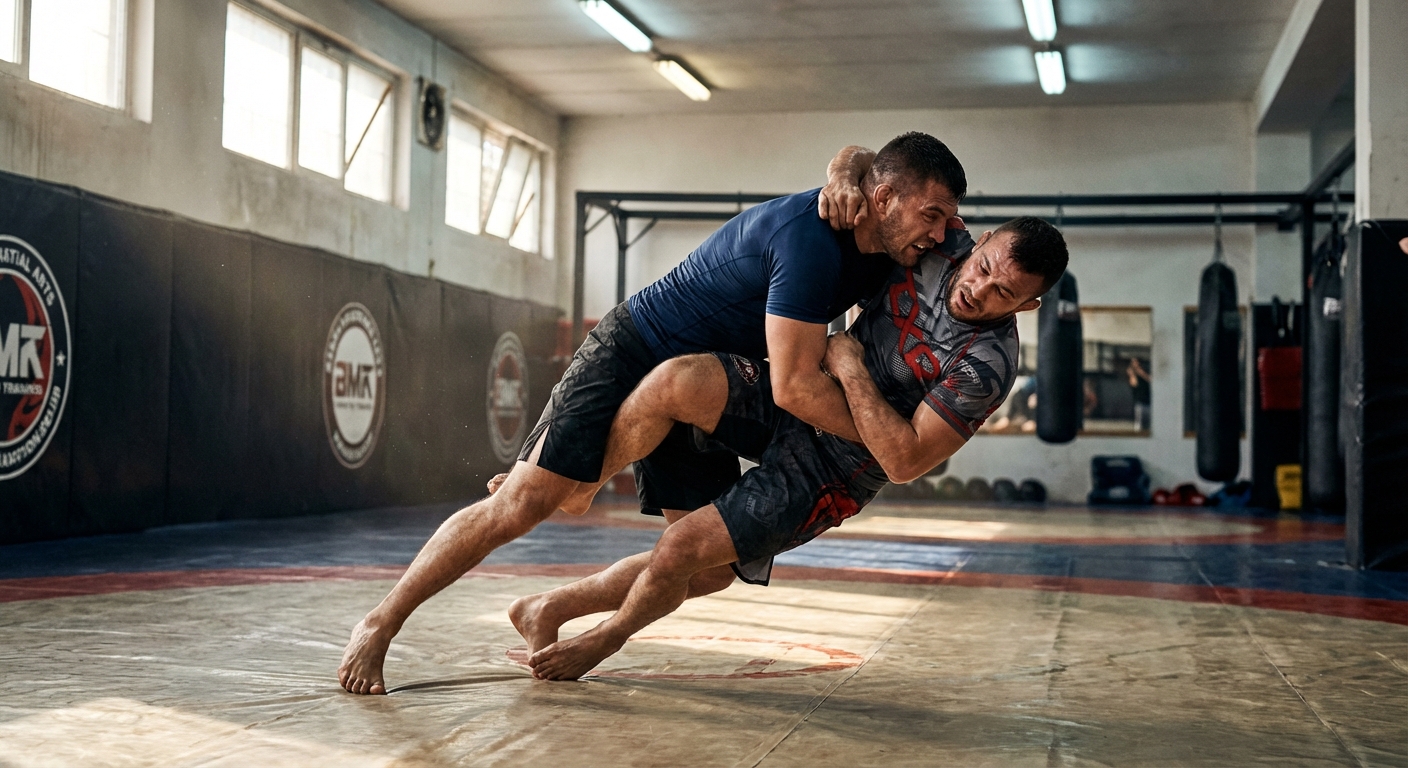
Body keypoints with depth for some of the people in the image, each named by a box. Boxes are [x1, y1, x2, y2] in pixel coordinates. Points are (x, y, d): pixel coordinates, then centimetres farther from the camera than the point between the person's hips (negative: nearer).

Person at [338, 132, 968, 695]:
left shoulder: (881, 249, -2)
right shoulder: (810, 236, -30)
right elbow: (792, 386, -32)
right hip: (631, 355, -9)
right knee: (521, 506, -17)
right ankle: (379, 625, -3)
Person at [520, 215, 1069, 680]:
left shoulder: (987, 366, -22)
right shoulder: (934, 247, -6)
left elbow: (903, 461, -24)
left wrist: (850, 369, -23)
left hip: (828, 474, -5)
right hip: (791, 399, 5)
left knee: (685, 549, -16)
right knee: (680, 383, -24)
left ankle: (604, 639, 15)